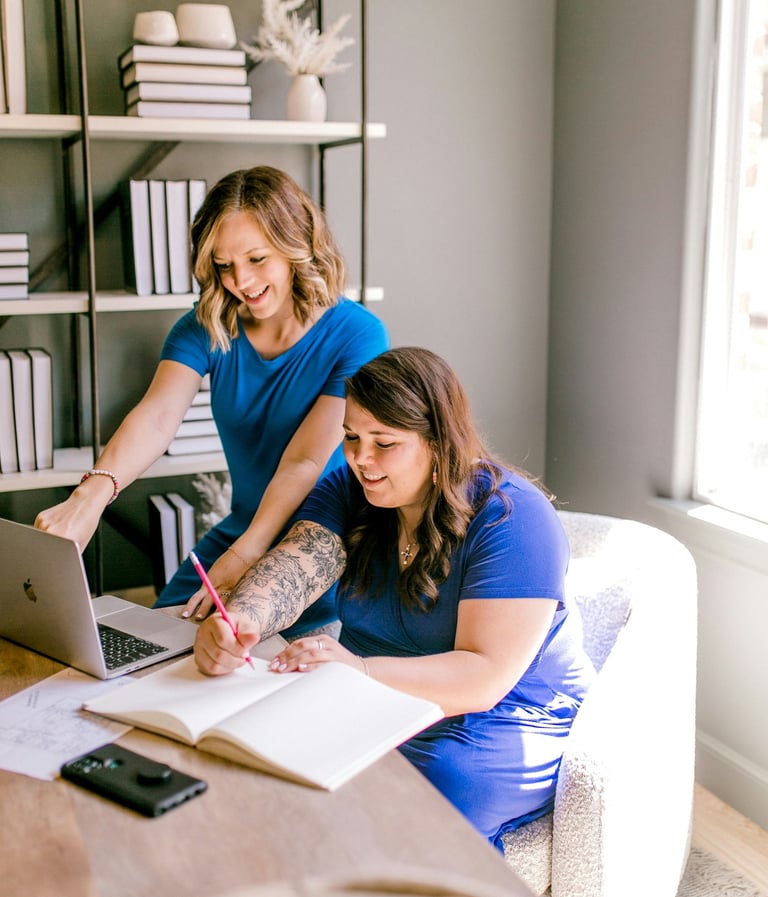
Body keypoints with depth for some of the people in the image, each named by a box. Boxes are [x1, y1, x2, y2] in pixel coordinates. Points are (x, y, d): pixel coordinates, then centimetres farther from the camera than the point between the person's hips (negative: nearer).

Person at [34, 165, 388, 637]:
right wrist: (93, 492, -41)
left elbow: (305, 462, -23)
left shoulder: (357, 336, -15)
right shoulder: (205, 328, -3)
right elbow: (157, 416, -21)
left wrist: (242, 558, -35)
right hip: (239, 534, 4)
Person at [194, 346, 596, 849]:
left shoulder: (510, 518, -18)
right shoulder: (349, 489, 2)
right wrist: (237, 622, -38)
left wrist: (359, 670, -39)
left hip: (506, 718, -4)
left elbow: (484, 679, -25)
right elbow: (293, 570, -15)